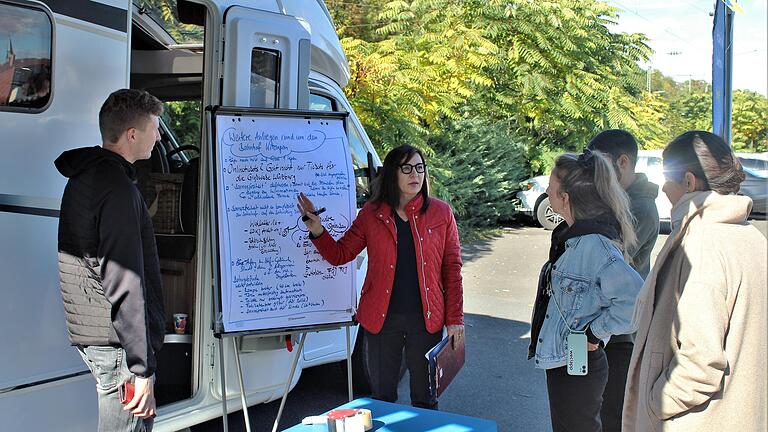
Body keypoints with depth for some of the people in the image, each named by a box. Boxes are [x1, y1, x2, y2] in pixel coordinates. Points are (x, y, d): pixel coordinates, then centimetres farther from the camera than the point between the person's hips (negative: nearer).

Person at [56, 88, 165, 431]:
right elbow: (125, 283, -24)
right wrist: (142, 367, -22)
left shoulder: (87, 175, 15)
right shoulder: (117, 187, -19)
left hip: (92, 336, 10)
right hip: (121, 343, -10)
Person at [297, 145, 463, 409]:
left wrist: (455, 318, -3)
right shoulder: (371, 214, 1)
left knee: (425, 398, 14)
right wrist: (316, 229, -14)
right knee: (382, 397, 14)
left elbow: (452, 268, 0)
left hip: (426, 319, 0)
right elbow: (339, 255, 3)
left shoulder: (441, 213, -1)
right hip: (381, 318, 1)